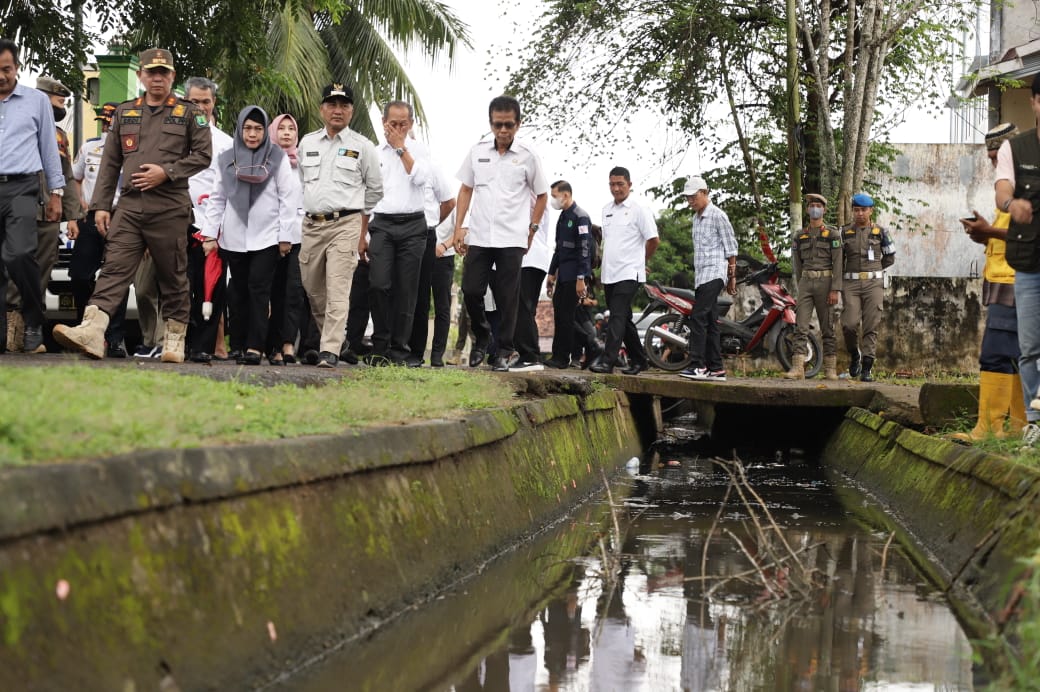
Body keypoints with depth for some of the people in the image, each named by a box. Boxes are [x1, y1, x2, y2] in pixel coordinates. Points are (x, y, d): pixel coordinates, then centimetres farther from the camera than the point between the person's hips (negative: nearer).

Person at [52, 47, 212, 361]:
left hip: (169, 209, -3)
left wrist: (166, 173, -12)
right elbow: (110, 162, 15)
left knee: (172, 276, 4)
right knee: (114, 268, -9)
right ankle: (92, 331, -22)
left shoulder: (189, 113, 6)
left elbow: (202, 155, 0)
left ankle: (175, 340, 14)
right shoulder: (124, 112, 16)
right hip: (129, 206, 3)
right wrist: (101, 205, 8)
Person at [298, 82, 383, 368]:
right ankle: (331, 338, 27)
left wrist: (363, 232, 8)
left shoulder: (362, 147, 4)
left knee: (337, 292, -13)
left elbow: (375, 191, 9)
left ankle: (330, 351, -17)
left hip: (345, 224, -4)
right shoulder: (307, 143, 14)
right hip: (311, 224, 4)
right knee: (313, 290, 9)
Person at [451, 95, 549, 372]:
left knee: (507, 298, 0)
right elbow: (466, 190, 13)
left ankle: (503, 352, 8)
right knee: (471, 291, -1)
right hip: (478, 237, 2)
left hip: (512, 240, -2)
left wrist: (532, 230, 4)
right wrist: (459, 227, 5)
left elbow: (541, 195, 9)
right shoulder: (477, 152, 6)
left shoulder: (527, 156, -1)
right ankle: (481, 338, 23)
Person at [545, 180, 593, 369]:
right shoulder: (563, 217, 17)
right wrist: (552, 273, 23)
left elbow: (584, 249, -17)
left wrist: (581, 279, -21)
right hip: (562, 274, 9)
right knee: (559, 315, 8)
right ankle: (557, 356, 12)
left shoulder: (580, 217, -11)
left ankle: (563, 358, -5)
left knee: (567, 316, -8)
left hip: (574, 275, -9)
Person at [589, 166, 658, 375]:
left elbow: (654, 240, -6)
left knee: (618, 317, -16)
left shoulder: (639, 209, -7)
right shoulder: (607, 210, 15)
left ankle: (607, 361, -23)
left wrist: (642, 262, 5)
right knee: (624, 319, 11)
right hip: (609, 274, 8)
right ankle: (639, 360, 20)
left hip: (629, 274, -8)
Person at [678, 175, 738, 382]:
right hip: (701, 276, 9)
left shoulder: (717, 216, -6)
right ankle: (716, 369, 6)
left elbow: (730, 248, -6)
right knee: (710, 322, 6)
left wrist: (731, 276, -6)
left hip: (713, 274, -9)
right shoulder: (696, 219, 19)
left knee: (698, 317, -18)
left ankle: (698, 365, -22)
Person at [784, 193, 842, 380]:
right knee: (800, 326, -9)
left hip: (825, 282, -3)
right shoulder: (799, 236, 12)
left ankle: (830, 369, 8)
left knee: (827, 327, 2)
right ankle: (797, 368, -16)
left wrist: (835, 290, -12)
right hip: (806, 282, 3)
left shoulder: (833, 235, 1)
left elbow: (838, 264, -5)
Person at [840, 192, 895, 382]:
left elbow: (890, 257, 16)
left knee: (871, 327, -4)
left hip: (874, 283, 0)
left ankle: (866, 369, -3)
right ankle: (855, 356, 14)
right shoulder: (845, 232, 8)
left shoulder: (880, 232, 6)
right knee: (849, 324, -13)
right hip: (851, 283, 0)